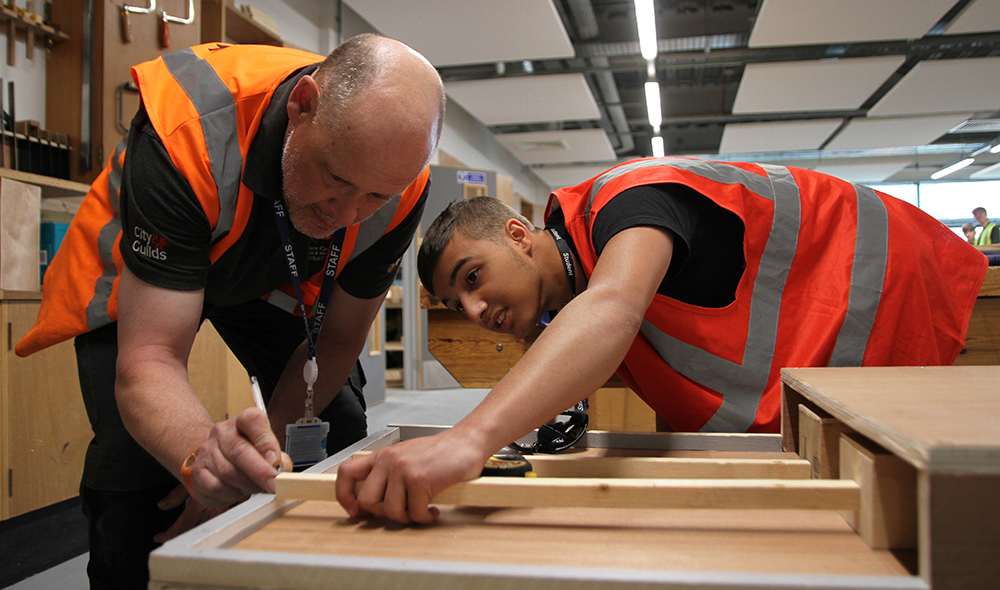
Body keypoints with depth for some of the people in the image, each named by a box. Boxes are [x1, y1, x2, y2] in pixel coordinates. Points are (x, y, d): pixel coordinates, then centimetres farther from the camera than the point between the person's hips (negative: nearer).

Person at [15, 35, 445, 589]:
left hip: (275, 275, 3)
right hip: (141, 266, -2)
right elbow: (148, 360, -40)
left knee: (341, 434, -6)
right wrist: (203, 453, -61)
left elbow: (336, 338, -17)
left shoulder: (397, 182, -29)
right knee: (135, 461, -21)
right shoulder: (187, 133, -41)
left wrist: (252, 465, -22)